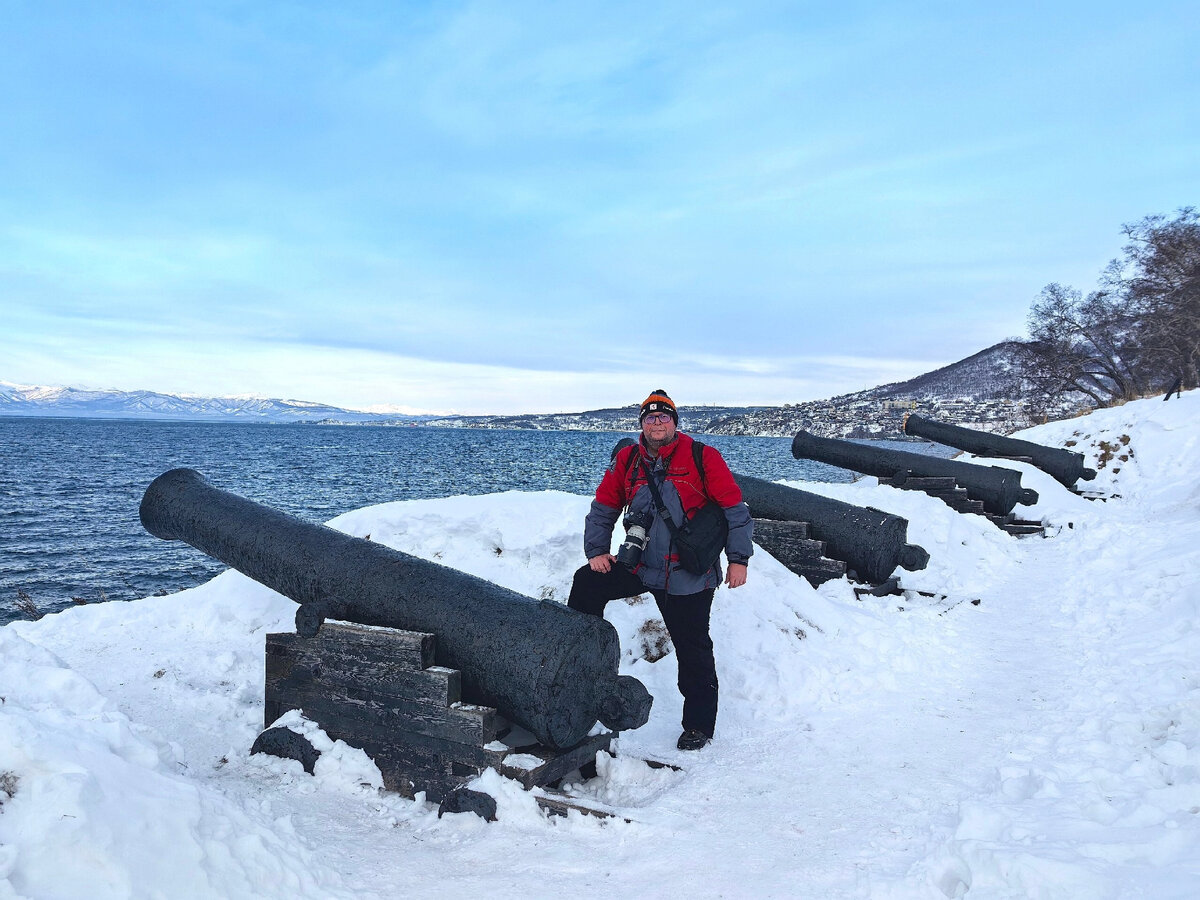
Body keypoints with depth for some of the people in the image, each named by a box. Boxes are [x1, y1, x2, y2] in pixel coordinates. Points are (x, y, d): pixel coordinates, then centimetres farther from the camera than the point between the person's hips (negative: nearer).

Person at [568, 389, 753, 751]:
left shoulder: (702, 457, -9)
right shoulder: (627, 460, 2)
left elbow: (734, 508, -6)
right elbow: (603, 508, 11)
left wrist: (738, 559, -9)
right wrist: (597, 551, 0)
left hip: (689, 575, -4)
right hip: (640, 565, 4)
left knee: (693, 650, 4)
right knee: (587, 583, -10)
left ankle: (699, 725, 21)